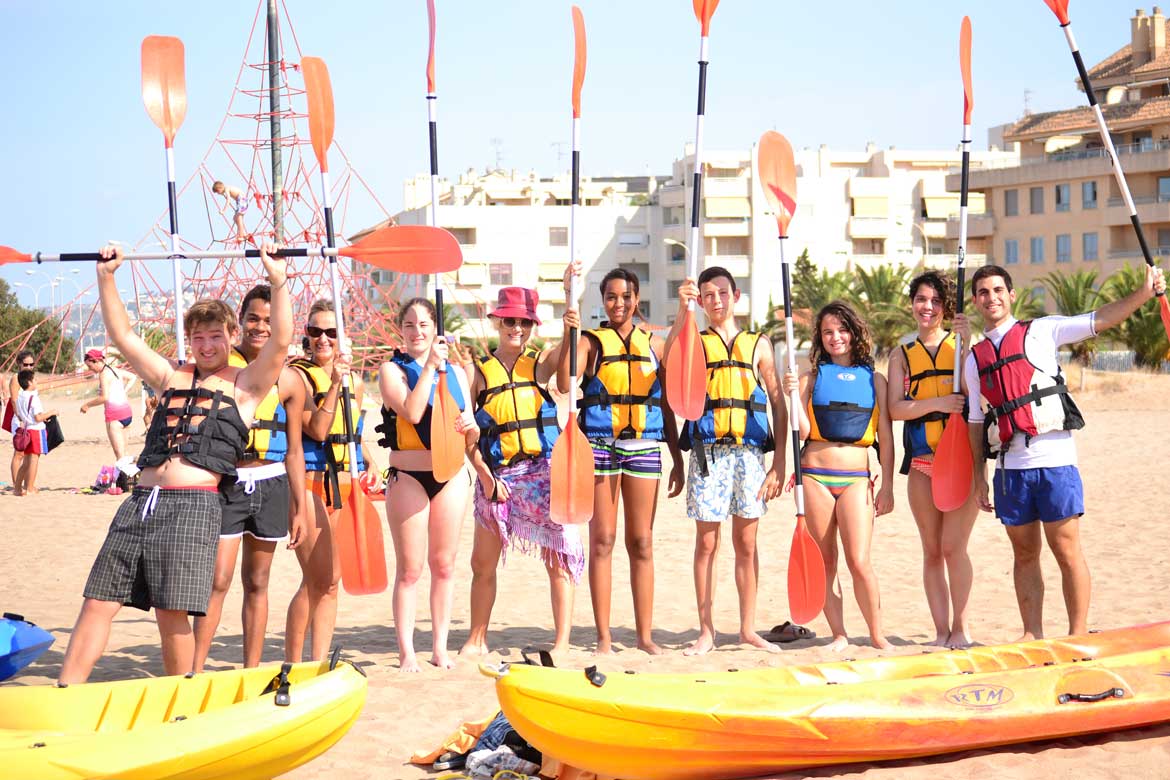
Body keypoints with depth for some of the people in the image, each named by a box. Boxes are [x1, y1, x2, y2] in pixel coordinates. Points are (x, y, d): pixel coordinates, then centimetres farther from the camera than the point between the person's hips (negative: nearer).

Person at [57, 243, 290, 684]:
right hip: (141, 500, 5)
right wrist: (106, 277, 13)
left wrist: (278, 282, -14)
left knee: (171, 611, -9)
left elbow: (280, 342, -6)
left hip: (193, 504, -5)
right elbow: (122, 336, 20)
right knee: (98, 602, 0)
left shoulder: (244, 386, 9)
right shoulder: (171, 377, 22)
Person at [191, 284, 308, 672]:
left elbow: (294, 450, 10)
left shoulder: (289, 381, 6)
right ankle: (194, 672, -6)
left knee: (257, 582, 10)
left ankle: (251, 672, 17)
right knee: (218, 581, -10)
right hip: (225, 483, -3)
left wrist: (298, 508, 10)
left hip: (271, 486, 3)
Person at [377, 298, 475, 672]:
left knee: (444, 565, 8)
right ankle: (407, 651, 5)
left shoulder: (455, 372, 12)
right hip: (409, 476, -4)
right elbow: (412, 412, -20)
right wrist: (430, 365, -16)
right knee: (410, 570, -2)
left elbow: (469, 440, 14)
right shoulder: (392, 370, -1)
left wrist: (471, 428, -8)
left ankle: (440, 647, 16)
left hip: (452, 476, 4)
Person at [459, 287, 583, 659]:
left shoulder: (541, 361, 5)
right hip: (496, 475, 1)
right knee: (482, 563, 10)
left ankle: (562, 642, 4)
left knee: (558, 557, -3)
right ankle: (477, 639, 26)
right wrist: (485, 475, -7)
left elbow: (562, 356, -19)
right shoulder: (480, 370, 6)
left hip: (543, 471, -1)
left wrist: (569, 331, -40)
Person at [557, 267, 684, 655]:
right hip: (600, 445, -2)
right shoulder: (591, 342, 3)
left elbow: (666, 406, 15)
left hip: (644, 446, 2)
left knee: (641, 542, 5)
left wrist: (678, 460, 11)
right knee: (602, 540, 0)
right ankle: (604, 636, 5)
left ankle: (645, 634, 11)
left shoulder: (654, 345, 12)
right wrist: (569, 329, -26)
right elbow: (564, 384, -17)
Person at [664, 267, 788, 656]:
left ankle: (748, 628, 14)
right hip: (708, 451, -1)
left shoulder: (758, 343, 12)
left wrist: (780, 461, 2)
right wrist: (683, 310, -23)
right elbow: (670, 362, -15)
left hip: (749, 451, 1)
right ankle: (706, 630, 7)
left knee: (746, 542, 6)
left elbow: (778, 404, 9)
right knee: (707, 542, 1)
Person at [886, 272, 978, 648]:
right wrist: (937, 403, -17)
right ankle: (942, 632, 11)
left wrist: (966, 352, -15)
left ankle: (961, 628, 4)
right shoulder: (902, 355, 10)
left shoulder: (962, 346, 5)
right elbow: (895, 408, -2)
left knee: (952, 546, -9)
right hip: (922, 463, 3)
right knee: (932, 550, 5)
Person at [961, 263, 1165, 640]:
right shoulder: (975, 358, 16)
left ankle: (1079, 635, 5)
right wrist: (979, 476, 14)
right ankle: (1032, 634, 16)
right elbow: (976, 420, 17)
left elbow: (1100, 320, 0)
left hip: (1053, 458, -4)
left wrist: (1145, 292, -12)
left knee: (1066, 550, -2)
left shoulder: (1040, 332, 6)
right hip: (1009, 467, 4)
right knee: (1024, 553, 9)